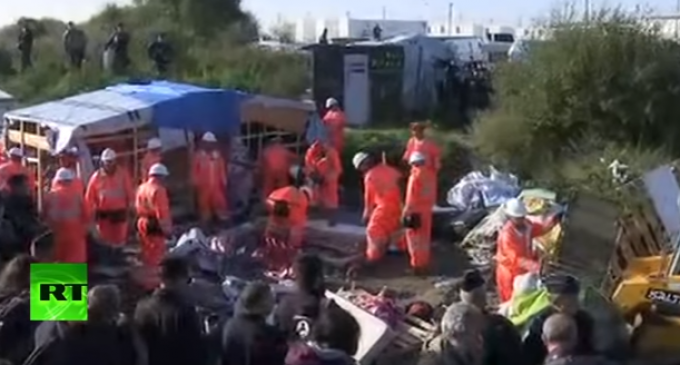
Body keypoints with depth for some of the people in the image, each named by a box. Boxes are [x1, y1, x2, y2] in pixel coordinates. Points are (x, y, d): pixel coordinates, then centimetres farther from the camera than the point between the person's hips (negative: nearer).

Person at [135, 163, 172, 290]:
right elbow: (162, 212, -20)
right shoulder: (158, 190, -19)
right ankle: (153, 282, 0)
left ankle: (147, 280, 30)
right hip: (155, 227, -9)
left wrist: (143, 219, 19)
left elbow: (138, 208, 14)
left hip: (143, 225, 9)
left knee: (147, 254, 20)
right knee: (156, 256, -2)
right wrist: (167, 229, -14)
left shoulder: (141, 188, 10)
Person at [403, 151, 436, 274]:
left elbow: (411, 198, -20)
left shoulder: (415, 176, -20)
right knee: (425, 237, 16)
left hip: (416, 212, -7)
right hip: (427, 210, 7)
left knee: (415, 238, 3)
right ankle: (425, 264, 24)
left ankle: (417, 265, 6)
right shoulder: (431, 174, 1)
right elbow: (433, 195, 8)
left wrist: (405, 212, -13)